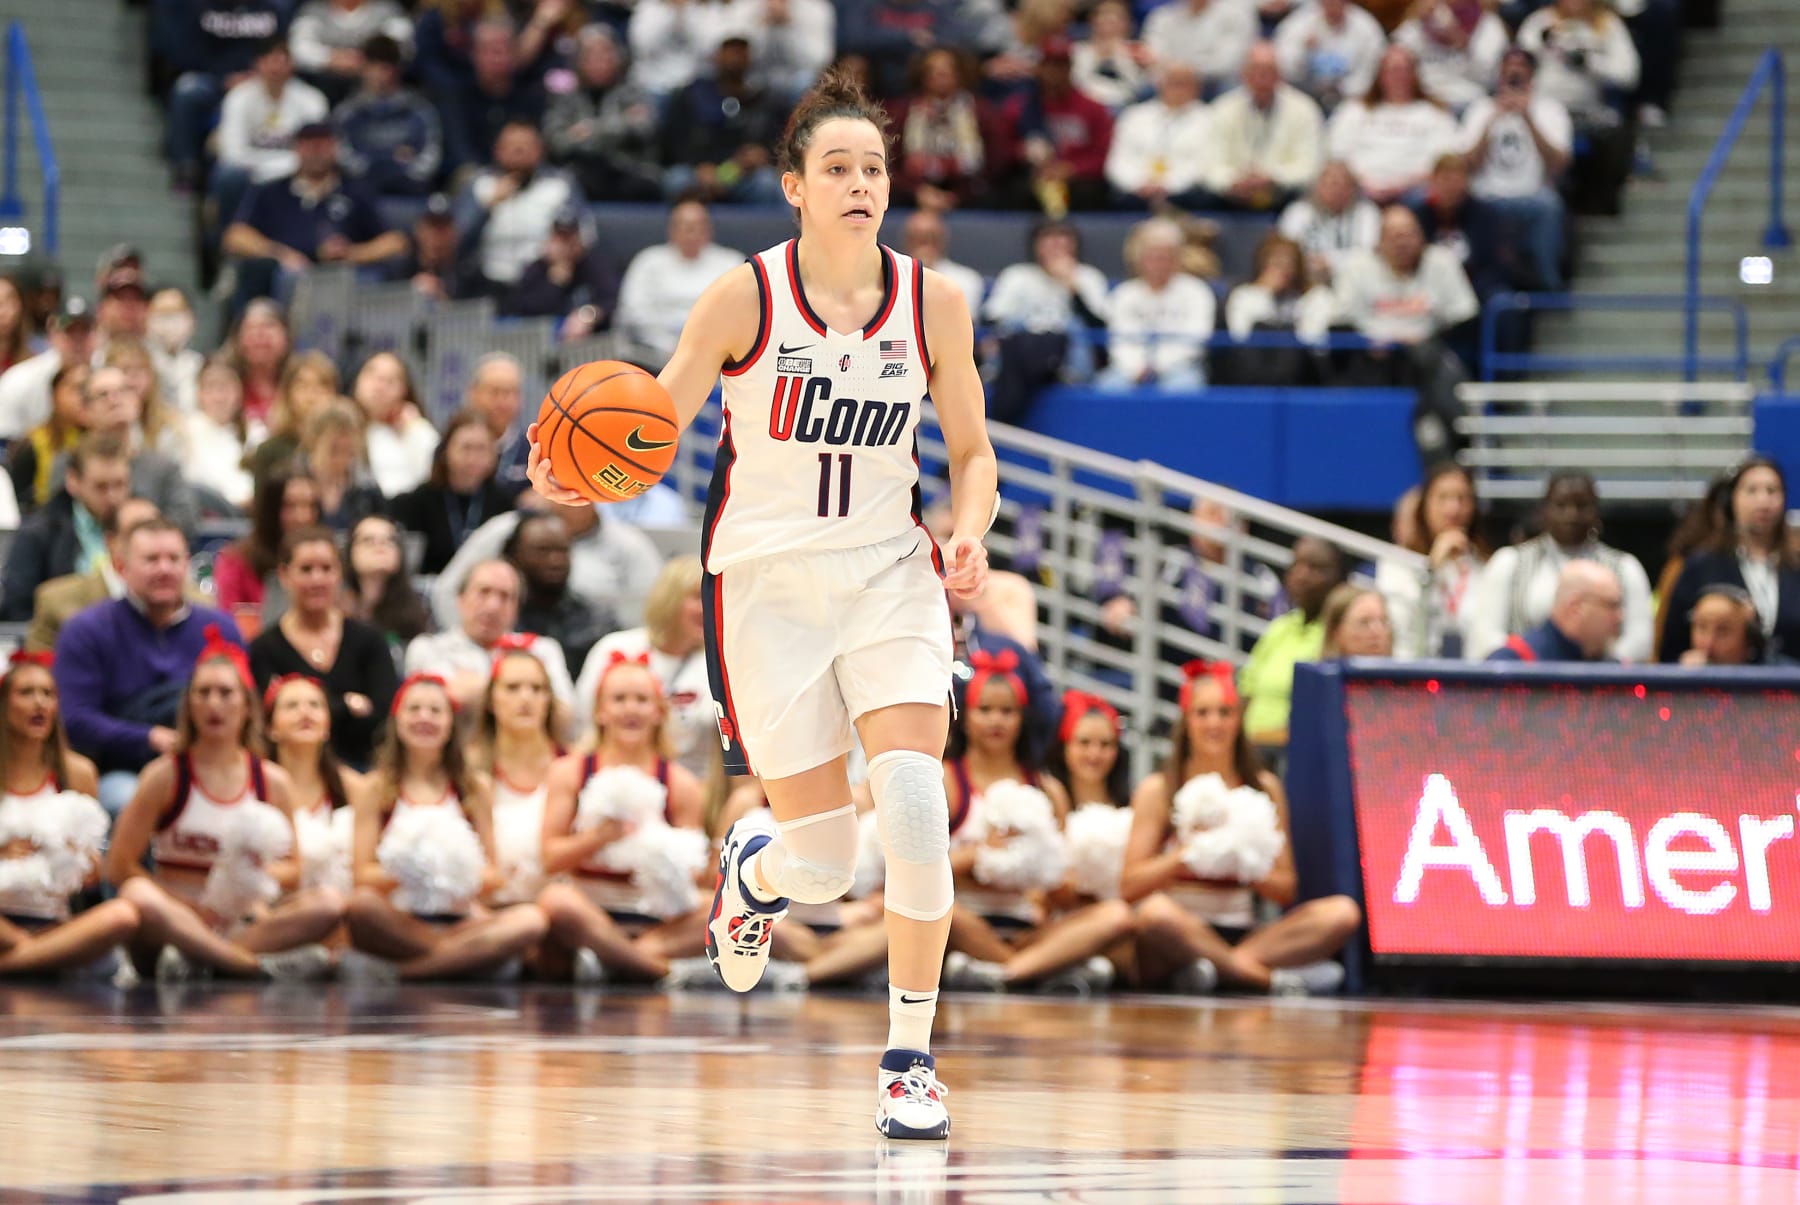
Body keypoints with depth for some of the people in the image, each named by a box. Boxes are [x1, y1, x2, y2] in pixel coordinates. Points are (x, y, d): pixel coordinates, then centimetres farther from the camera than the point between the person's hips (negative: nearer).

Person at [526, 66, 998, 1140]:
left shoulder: (931, 303, -2)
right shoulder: (746, 299, -9)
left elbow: (973, 454, 8)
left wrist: (971, 535, -13)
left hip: (888, 569, 1)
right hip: (767, 577, -1)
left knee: (912, 793, -23)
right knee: (825, 862, -2)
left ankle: (912, 1056, -10)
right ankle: (752, 866, 39)